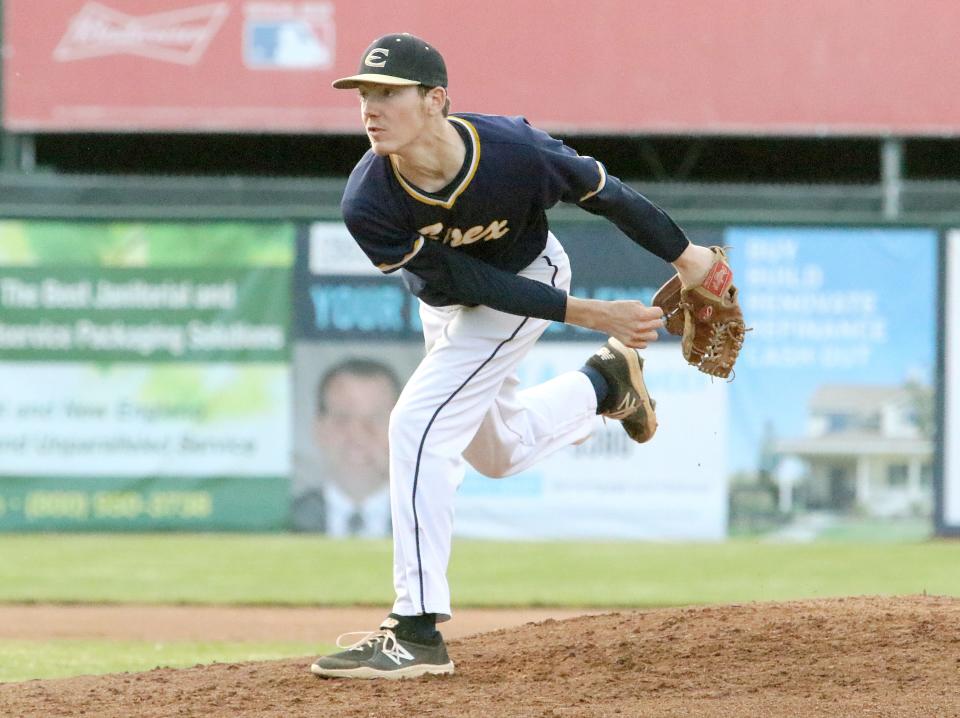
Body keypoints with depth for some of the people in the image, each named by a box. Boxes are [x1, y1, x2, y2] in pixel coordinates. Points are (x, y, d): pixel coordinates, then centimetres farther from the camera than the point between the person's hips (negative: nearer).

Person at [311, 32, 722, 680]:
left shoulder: (516, 153, -35)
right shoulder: (368, 204, -31)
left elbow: (602, 193, -16)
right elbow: (466, 280, -26)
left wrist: (685, 256, -3)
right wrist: (590, 315, -29)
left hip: (529, 276, -4)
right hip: (448, 304, 4)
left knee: (419, 424, -20)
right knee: (500, 452, 22)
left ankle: (418, 631, -18)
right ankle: (607, 384, 48)